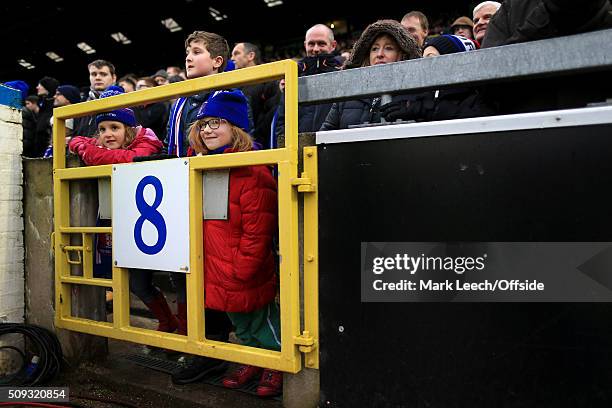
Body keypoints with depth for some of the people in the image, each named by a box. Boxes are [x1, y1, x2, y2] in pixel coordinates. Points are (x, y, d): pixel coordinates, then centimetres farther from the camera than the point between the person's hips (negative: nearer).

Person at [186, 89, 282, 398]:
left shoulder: (253, 173, -19)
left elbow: (256, 233, -21)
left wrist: (241, 272, -19)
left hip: (247, 277, -8)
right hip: (216, 274, 8)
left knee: (262, 323, 13)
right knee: (240, 325, 25)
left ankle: (276, 367, 34)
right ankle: (252, 361, 45)